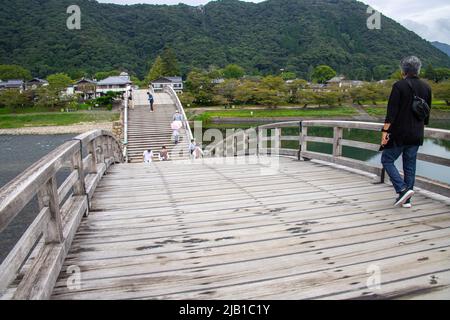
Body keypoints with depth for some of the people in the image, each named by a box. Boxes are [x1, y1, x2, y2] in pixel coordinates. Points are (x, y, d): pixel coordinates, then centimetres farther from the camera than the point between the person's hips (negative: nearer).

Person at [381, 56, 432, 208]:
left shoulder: (399, 85, -11)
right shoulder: (426, 87, 8)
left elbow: (391, 112, -16)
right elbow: (427, 114, 14)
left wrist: (385, 131, -14)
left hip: (399, 134, -6)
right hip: (416, 135, 6)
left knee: (387, 160, 7)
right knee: (410, 165, 12)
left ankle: (403, 189, -9)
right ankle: (406, 200, 17)